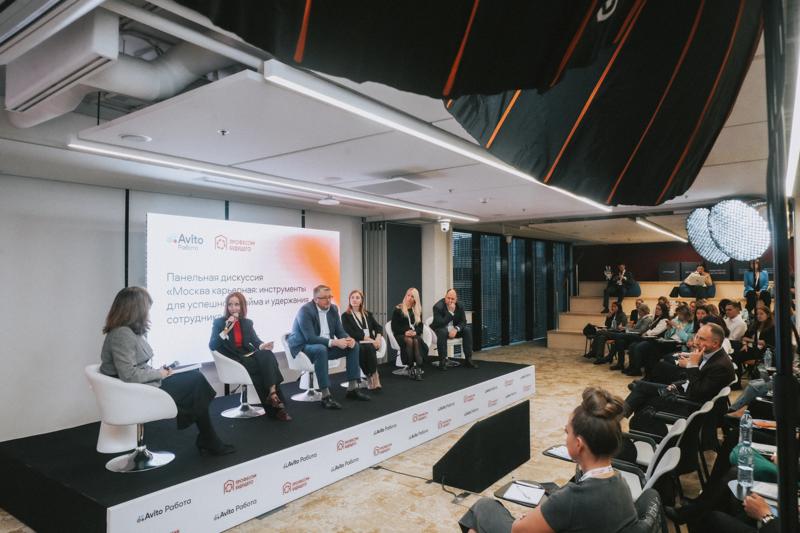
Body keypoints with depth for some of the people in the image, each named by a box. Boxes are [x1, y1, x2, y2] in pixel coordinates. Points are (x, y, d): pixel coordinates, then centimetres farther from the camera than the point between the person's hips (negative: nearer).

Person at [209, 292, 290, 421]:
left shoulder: (247, 322, 14)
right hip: (234, 361, -4)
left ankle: (272, 393, -31)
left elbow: (255, 341, 5)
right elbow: (212, 346, -11)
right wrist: (226, 329, -20)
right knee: (265, 364, -27)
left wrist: (262, 346, -19)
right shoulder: (219, 322, 2)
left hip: (249, 356, 4)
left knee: (267, 355, -28)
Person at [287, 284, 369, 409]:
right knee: (321, 349, -40)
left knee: (353, 345, -6)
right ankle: (326, 396, -36)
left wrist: (348, 338, -18)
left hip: (326, 345, 8)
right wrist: (334, 342, -35)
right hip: (303, 347, -8)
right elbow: (310, 338, -28)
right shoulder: (305, 310, -21)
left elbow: (339, 330, 5)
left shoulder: (333, 309, 3)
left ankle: (352, 388, -4)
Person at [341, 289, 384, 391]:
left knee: (369, 348, -34)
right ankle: (372, 378, -33)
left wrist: (378, 338, -10)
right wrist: (367, 338, -15)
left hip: (370, 342, 3)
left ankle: (372, 378, -32)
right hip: (356, 343, -3)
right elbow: (350, 333, -5)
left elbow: (378, 327, 13)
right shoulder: (345, 316, 9)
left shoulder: (368, 314, 23)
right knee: (368, 348, -36)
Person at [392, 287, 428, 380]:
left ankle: (418, 368, -43)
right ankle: (410, 368, -33)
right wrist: (405, 332, -15)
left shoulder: (418, 311, 17)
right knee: (409, 341, -36)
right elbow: (394, 326, 0)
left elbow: (420, 326, 10)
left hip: (414, 334, 2)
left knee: (417, 341, -33)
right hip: (401, 335, -2)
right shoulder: (398, 309, 6)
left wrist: (415, 332, -12)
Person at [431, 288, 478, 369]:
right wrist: (451, 312, -35)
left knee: (467, 330, -19)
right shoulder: (438, 306, -22)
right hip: (440, 329, -5)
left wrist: (456, 329, -25)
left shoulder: (460, 306, -6)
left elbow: (463, 321, -4)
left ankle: (468, 360, -13)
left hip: (454, 329, 5)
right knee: (442, 332, -37)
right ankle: (442, 361, -29)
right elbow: (439, 324, -31)